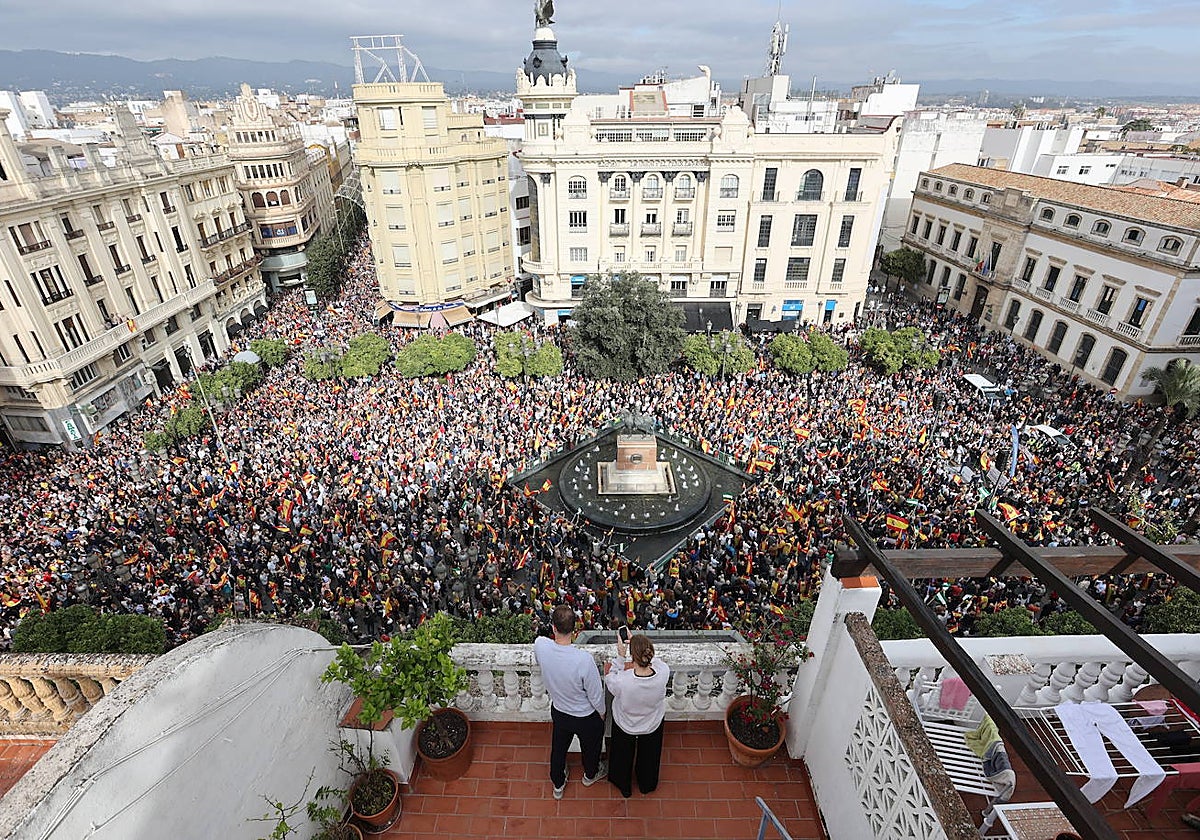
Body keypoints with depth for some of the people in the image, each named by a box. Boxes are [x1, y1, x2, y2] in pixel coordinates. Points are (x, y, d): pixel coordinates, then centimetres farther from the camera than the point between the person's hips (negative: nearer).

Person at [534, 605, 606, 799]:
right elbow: (595, 693, -23)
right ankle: (591, 775, 60)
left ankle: (558, 784, 57)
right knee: (590, 746, 31)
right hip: (586, 716, -3)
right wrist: (601, 712, -3)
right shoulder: (584, 659, -41)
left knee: (558, 747, 32)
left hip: (558, 712, 3)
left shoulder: (540, 645, -30)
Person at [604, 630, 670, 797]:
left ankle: (624, 786, 59)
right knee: (648, 755, 34)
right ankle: (647, 785, 61)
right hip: (653, 725, 2)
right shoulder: (663, 674, -37)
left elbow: (609, 678, -18)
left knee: (623, 756, 32)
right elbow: (655, 660, -12)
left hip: (625, 726, -2)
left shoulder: (622, 681, -43)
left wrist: (620, 655, -24)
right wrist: (640, 645, -12)